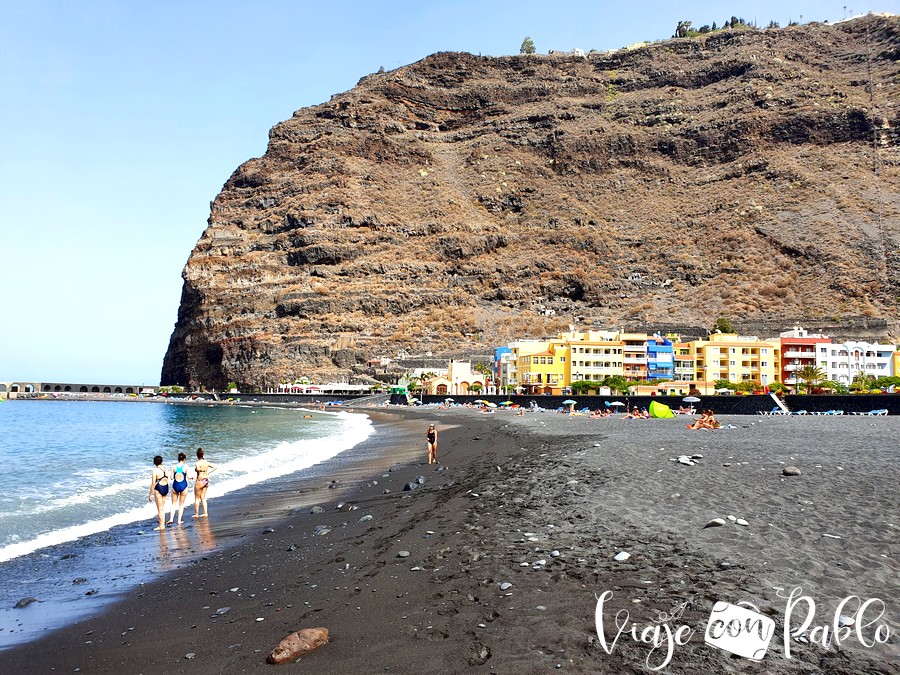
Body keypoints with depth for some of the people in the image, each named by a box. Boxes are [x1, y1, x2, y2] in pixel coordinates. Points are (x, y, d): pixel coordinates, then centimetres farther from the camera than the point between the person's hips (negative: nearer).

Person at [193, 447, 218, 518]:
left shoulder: (197, 463, -15)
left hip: (200, 481, -6)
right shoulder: (206, 462, 4)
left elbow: (198, 469, -37)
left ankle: (196, 514, 12)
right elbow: (215, 467, 11)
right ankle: (205, 513, 13)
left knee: (197, 498, 8)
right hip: (206, 480, 6)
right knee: (203, 498, 15)